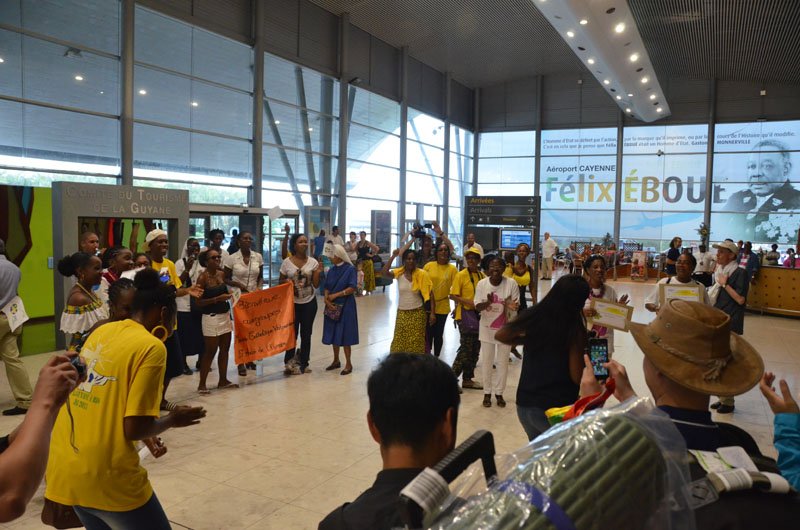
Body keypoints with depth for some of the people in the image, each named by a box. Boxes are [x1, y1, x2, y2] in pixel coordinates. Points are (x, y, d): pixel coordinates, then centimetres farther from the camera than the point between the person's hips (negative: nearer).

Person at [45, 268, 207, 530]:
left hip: (64, 469, 8)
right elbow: (134, 429, -17)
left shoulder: (102, 331, 8)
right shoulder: (152, 347, -14)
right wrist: (172, 420, 1)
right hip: (105, 477, -7)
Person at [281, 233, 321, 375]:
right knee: (292, 333, 2)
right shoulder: (287, 262, -4)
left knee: (306, 334, 7)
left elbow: (316, 285, 1)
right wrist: (287, 281, -16)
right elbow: (281, 281, 5)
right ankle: (290, 363, 15)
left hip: (309, 303, 1)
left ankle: (303, 363, 18)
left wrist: (317, 273, -15)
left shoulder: (313, 262, -1)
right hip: (292, 303, -1)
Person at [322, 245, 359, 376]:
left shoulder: (350, 269, -9)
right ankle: (336, 361, 24)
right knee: (333, 334, 11)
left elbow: (352, 288, -15)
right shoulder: (331, 270, 7)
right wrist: (326, 299, -12)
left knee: (344, 334, -2)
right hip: (332, 306, 6)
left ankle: (348, 363, 8)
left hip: (345, 306, -5)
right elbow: (326, 287, 7)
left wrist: (335, 295, -16)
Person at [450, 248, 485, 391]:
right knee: (466, 347, -8)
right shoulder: (461, 275, -7)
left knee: (475, 348, 11)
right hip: (465, 314, -6)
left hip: (479, 314, 6)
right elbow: (453, 296, -10)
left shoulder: (482, 276, 9)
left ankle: (467, 379, 22)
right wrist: (469, 302, -21)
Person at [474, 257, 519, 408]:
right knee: (487, 362, 9)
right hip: (487, 328, 1)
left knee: (503, 362, 9)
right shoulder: (481, 284, -10)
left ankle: (499, 393, 25)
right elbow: (477, 307, -9)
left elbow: (516, 306, -6)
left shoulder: (511, 284, -13)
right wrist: (487, 303, -31)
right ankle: (487, 393, 24)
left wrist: (512, 306, -30)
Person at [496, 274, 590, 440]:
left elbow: (500, 336, 9)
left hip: (525, 403, 5)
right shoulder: (574, 329, -15)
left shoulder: (533, 315, -3)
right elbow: (577, 377, -13)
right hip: (557, 407, -5)